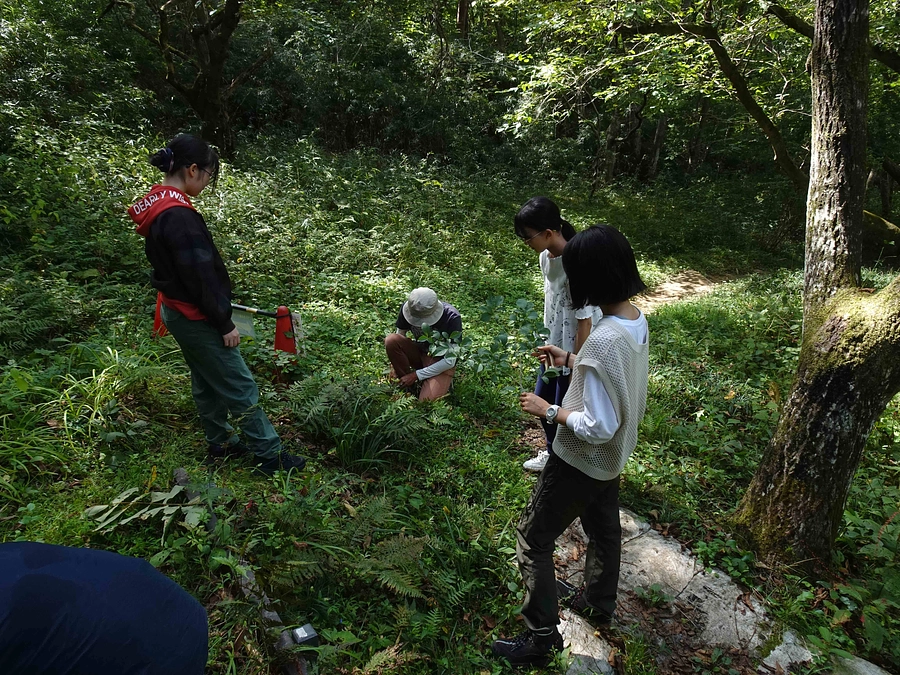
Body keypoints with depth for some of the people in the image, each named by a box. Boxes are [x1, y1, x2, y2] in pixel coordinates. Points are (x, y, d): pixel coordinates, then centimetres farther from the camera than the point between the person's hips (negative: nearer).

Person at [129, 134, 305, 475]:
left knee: (206, 382, 21)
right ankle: (269, 454, 7)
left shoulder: (156, 206, 6)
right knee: (241, 387, -2)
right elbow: (200, 276, -25)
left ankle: (221, 443, 35)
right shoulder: (179, 215, -25)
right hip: (196, 318, -10)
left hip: (176, 312, 10)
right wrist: (225, 324, -17)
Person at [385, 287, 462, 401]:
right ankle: (408, 387, -7)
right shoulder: (408, 308, -16)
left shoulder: (452, 318, -27)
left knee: (427, 401, -28)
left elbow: (450, 361, -23)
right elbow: (400, 335, 1)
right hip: (420, 353, 5)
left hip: (442, 362, -4)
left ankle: (443, 383, 6)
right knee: (391, 340, -25)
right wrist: (396, 364, -14)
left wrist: (416, 375, -21)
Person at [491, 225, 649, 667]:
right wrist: (571, 361, 7)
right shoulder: (636, 319, -6)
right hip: (612, 458, 9)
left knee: (533, 538, 9)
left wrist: (548, 411, -19)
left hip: (582, 461, -9)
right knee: (603, 528, 28)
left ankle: (542, 636, 23)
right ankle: (598, 603, 52)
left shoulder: (602, 341, -35)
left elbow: (598, 427, -31)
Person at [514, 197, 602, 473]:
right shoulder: (546, 256, -2)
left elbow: (585, 321, -24)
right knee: (542, 400, 23)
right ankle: (552, 452, 48)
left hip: (575, 352, -9)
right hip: (555, 346, 9)